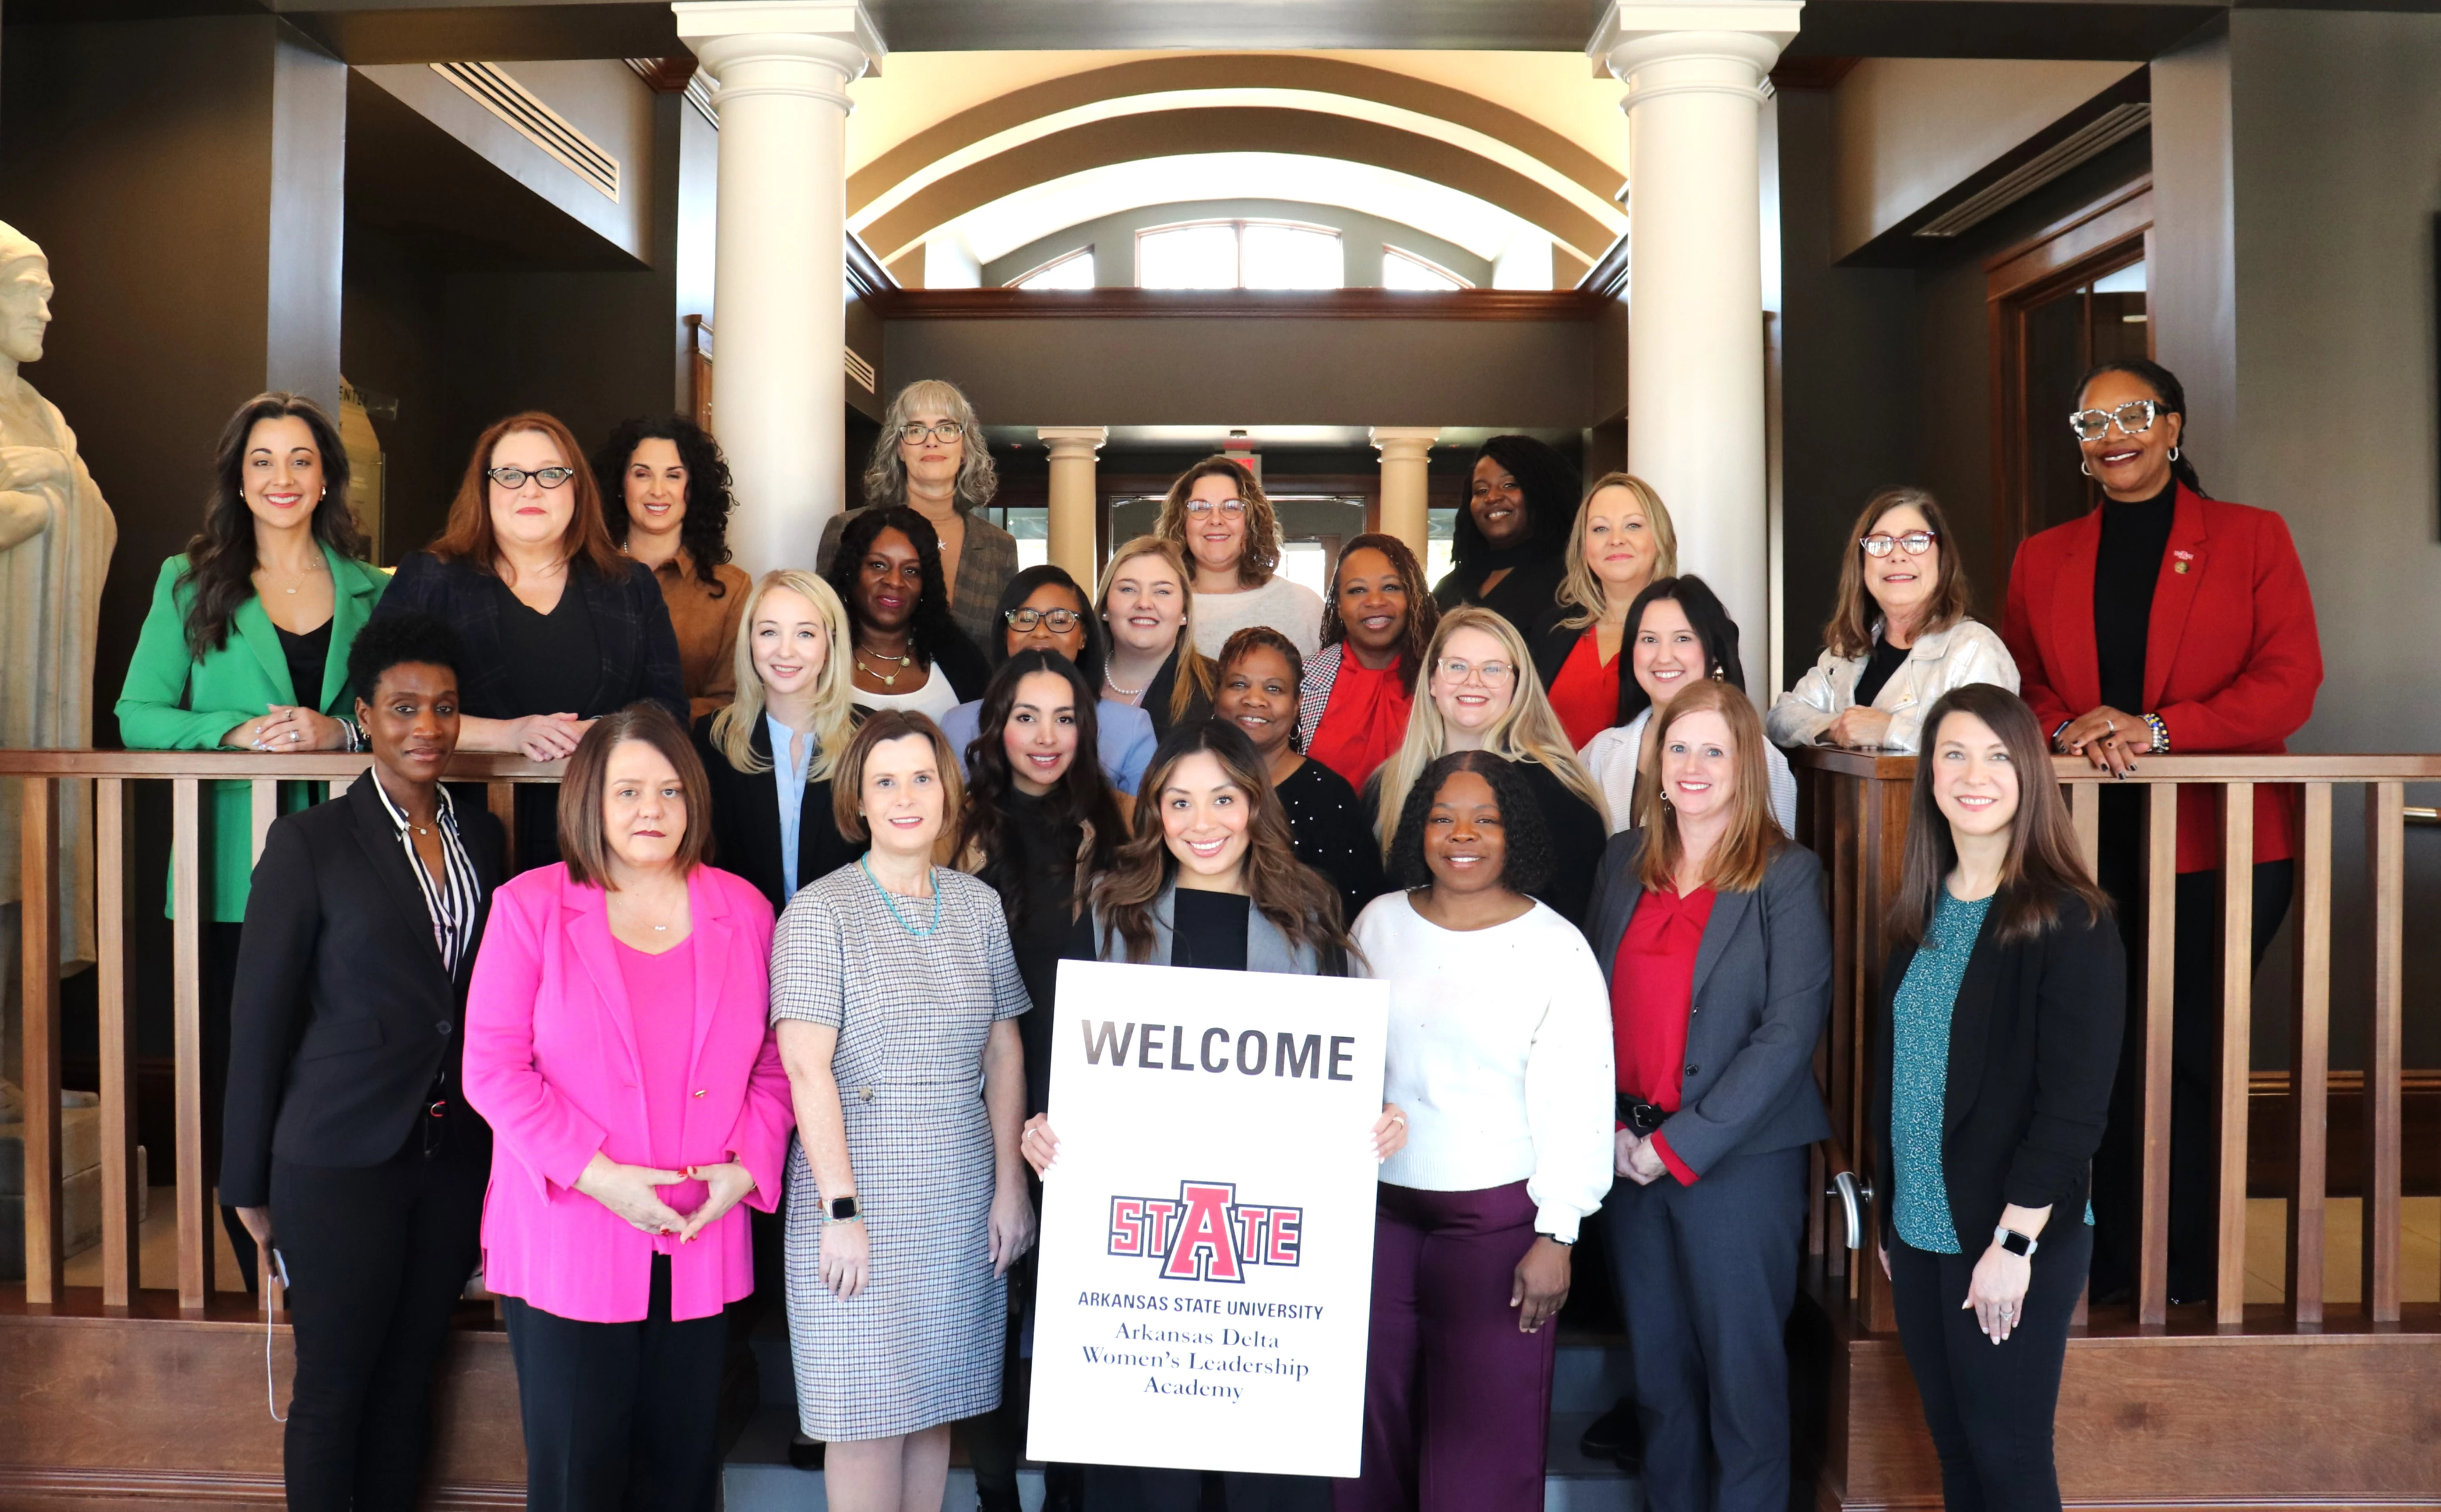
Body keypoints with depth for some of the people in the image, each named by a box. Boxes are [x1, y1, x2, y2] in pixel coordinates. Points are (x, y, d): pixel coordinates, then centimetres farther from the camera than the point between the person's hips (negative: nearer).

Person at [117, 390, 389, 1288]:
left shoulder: (371, 591, 12)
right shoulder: (189, 583, 9)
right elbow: (137, 717, 3)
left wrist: (341, 731, -12)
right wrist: (238, 733, -14)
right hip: (230, 878, 0)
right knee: (232, 1083, 1)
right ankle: (263, 1278, 15)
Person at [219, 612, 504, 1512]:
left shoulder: (480, 837, 7)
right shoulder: (310, 843, -7)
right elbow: (260, 1015, -5)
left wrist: (500, 1148, 7)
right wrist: (250, 1182, -3)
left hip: (454, 1159, 4)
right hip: (341, 1159, -4)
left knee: (408, 1380, 15)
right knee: (332, 1389, 7)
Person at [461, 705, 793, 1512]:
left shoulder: (743, 911, 5)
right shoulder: (531, 906, -3)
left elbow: (772, 1061, 9)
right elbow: (492, 1066, -8)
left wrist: (749, 1166, -7)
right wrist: (596, 1173, -16)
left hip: (701, 1244, 3)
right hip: (567, 1242, -2)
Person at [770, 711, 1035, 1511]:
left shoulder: (979, 904, 7)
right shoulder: (820, 912, -6)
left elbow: (1004, 1052, 8)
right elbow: (806, 1068, -10)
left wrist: (1010, 1185, 3)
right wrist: (842, 1209, -14)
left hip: (963, 1195, 4)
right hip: (863, 1192, -4)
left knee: (936, 1403, 11)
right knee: (871, 1414, 3)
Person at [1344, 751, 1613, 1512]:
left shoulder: (1556, 947, -7)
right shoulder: (1379, 923, 4)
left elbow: (1577, 1106, -8)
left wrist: (1555, 1237, -10)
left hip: (1497, 1217, -3)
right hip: (1377, 1205, 4)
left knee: (1485, 1435, 4)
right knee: (1374, 1416, 13)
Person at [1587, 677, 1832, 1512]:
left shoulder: (1788, 876, -7)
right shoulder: (1625, 858, 8)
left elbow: (1789, 1031, -13)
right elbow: (1594, 1001, 8)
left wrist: (1679, 1146, -14)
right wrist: (1609, 1125, -4)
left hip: (1738, 1158, -4)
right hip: (1626, 1152, 4)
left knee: (1742, 1366, 5)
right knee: (1656, 1365, 14)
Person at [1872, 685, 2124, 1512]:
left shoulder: (2070, 923, -12)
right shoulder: (1921, 912, 7)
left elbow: (2074, 1103, -15)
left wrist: (2014, 1241, -17)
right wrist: (1889, 1214, 10)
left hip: (2012, 1241, -6)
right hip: (1918, 1229, 6)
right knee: (1951, 1440, 14)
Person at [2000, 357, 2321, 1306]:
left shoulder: (2252, 539, 5)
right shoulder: (2043, 560, 15)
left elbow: (2290, 684, -4)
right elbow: (2016, 686, 12)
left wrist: (2156, 728, -17)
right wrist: (2067, 729, -11)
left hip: (2219, 845, -2)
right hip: (2088, 847, 2)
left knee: (2193, 1056, 2)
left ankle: (2190, 1274, 17)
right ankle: (2099, 1265, 15)